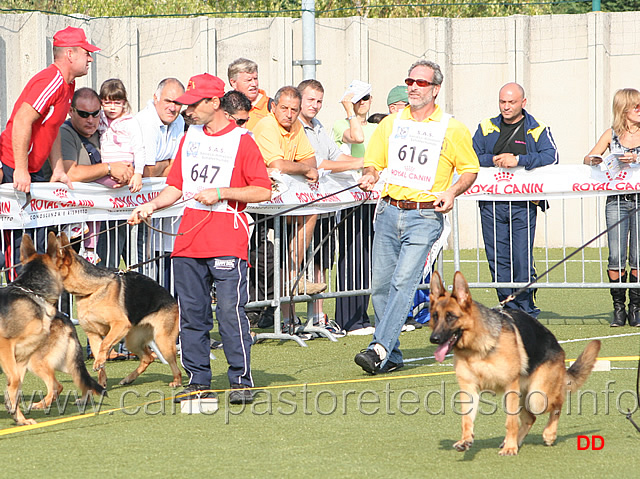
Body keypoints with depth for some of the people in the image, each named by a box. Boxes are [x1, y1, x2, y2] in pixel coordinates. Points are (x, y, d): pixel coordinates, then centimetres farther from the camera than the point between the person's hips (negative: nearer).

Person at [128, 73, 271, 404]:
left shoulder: (241, 141, -2)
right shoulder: (190, 138, 17)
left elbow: (263, 191, -6)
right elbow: (175, 186, 19)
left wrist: (220, 193, -13)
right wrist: (152, 205, 2)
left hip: (227, 241, -6)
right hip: (189, 238, 6)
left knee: (230, 310, -11)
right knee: (191, 312, 5)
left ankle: (241, 380, -5)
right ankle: (198, 380, 11)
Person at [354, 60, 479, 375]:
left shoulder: (452, 129, 3)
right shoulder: (390, 124, 13)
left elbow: (470, 169, 9)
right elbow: (373, 163, 16)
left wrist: (452, 192, -9)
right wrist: (369, 177, -7)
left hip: (425, 216, -4)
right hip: (389, 211, 4)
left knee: (403, 281, -18)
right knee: (380, 285, 3)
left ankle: (380, 349, -23)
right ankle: (392, 356, 13)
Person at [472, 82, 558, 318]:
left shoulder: (537, 130, 6)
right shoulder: (487, 127, 14)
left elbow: (551, 156, -10)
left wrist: (518, 160, -19)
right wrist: (494, 160, -11)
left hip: (523, 205, -3)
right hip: (491, 205, 3)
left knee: (522, 257, -7)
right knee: (497, 258, 0)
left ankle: (527, 310, 2)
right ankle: (509, 309, 7)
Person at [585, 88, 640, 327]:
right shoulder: (611, 134, 11)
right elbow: (588, 159, 10)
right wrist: (594, 160, -12)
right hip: (616, 200, 1)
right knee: (616, 258, -7)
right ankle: (618, 308, 2)